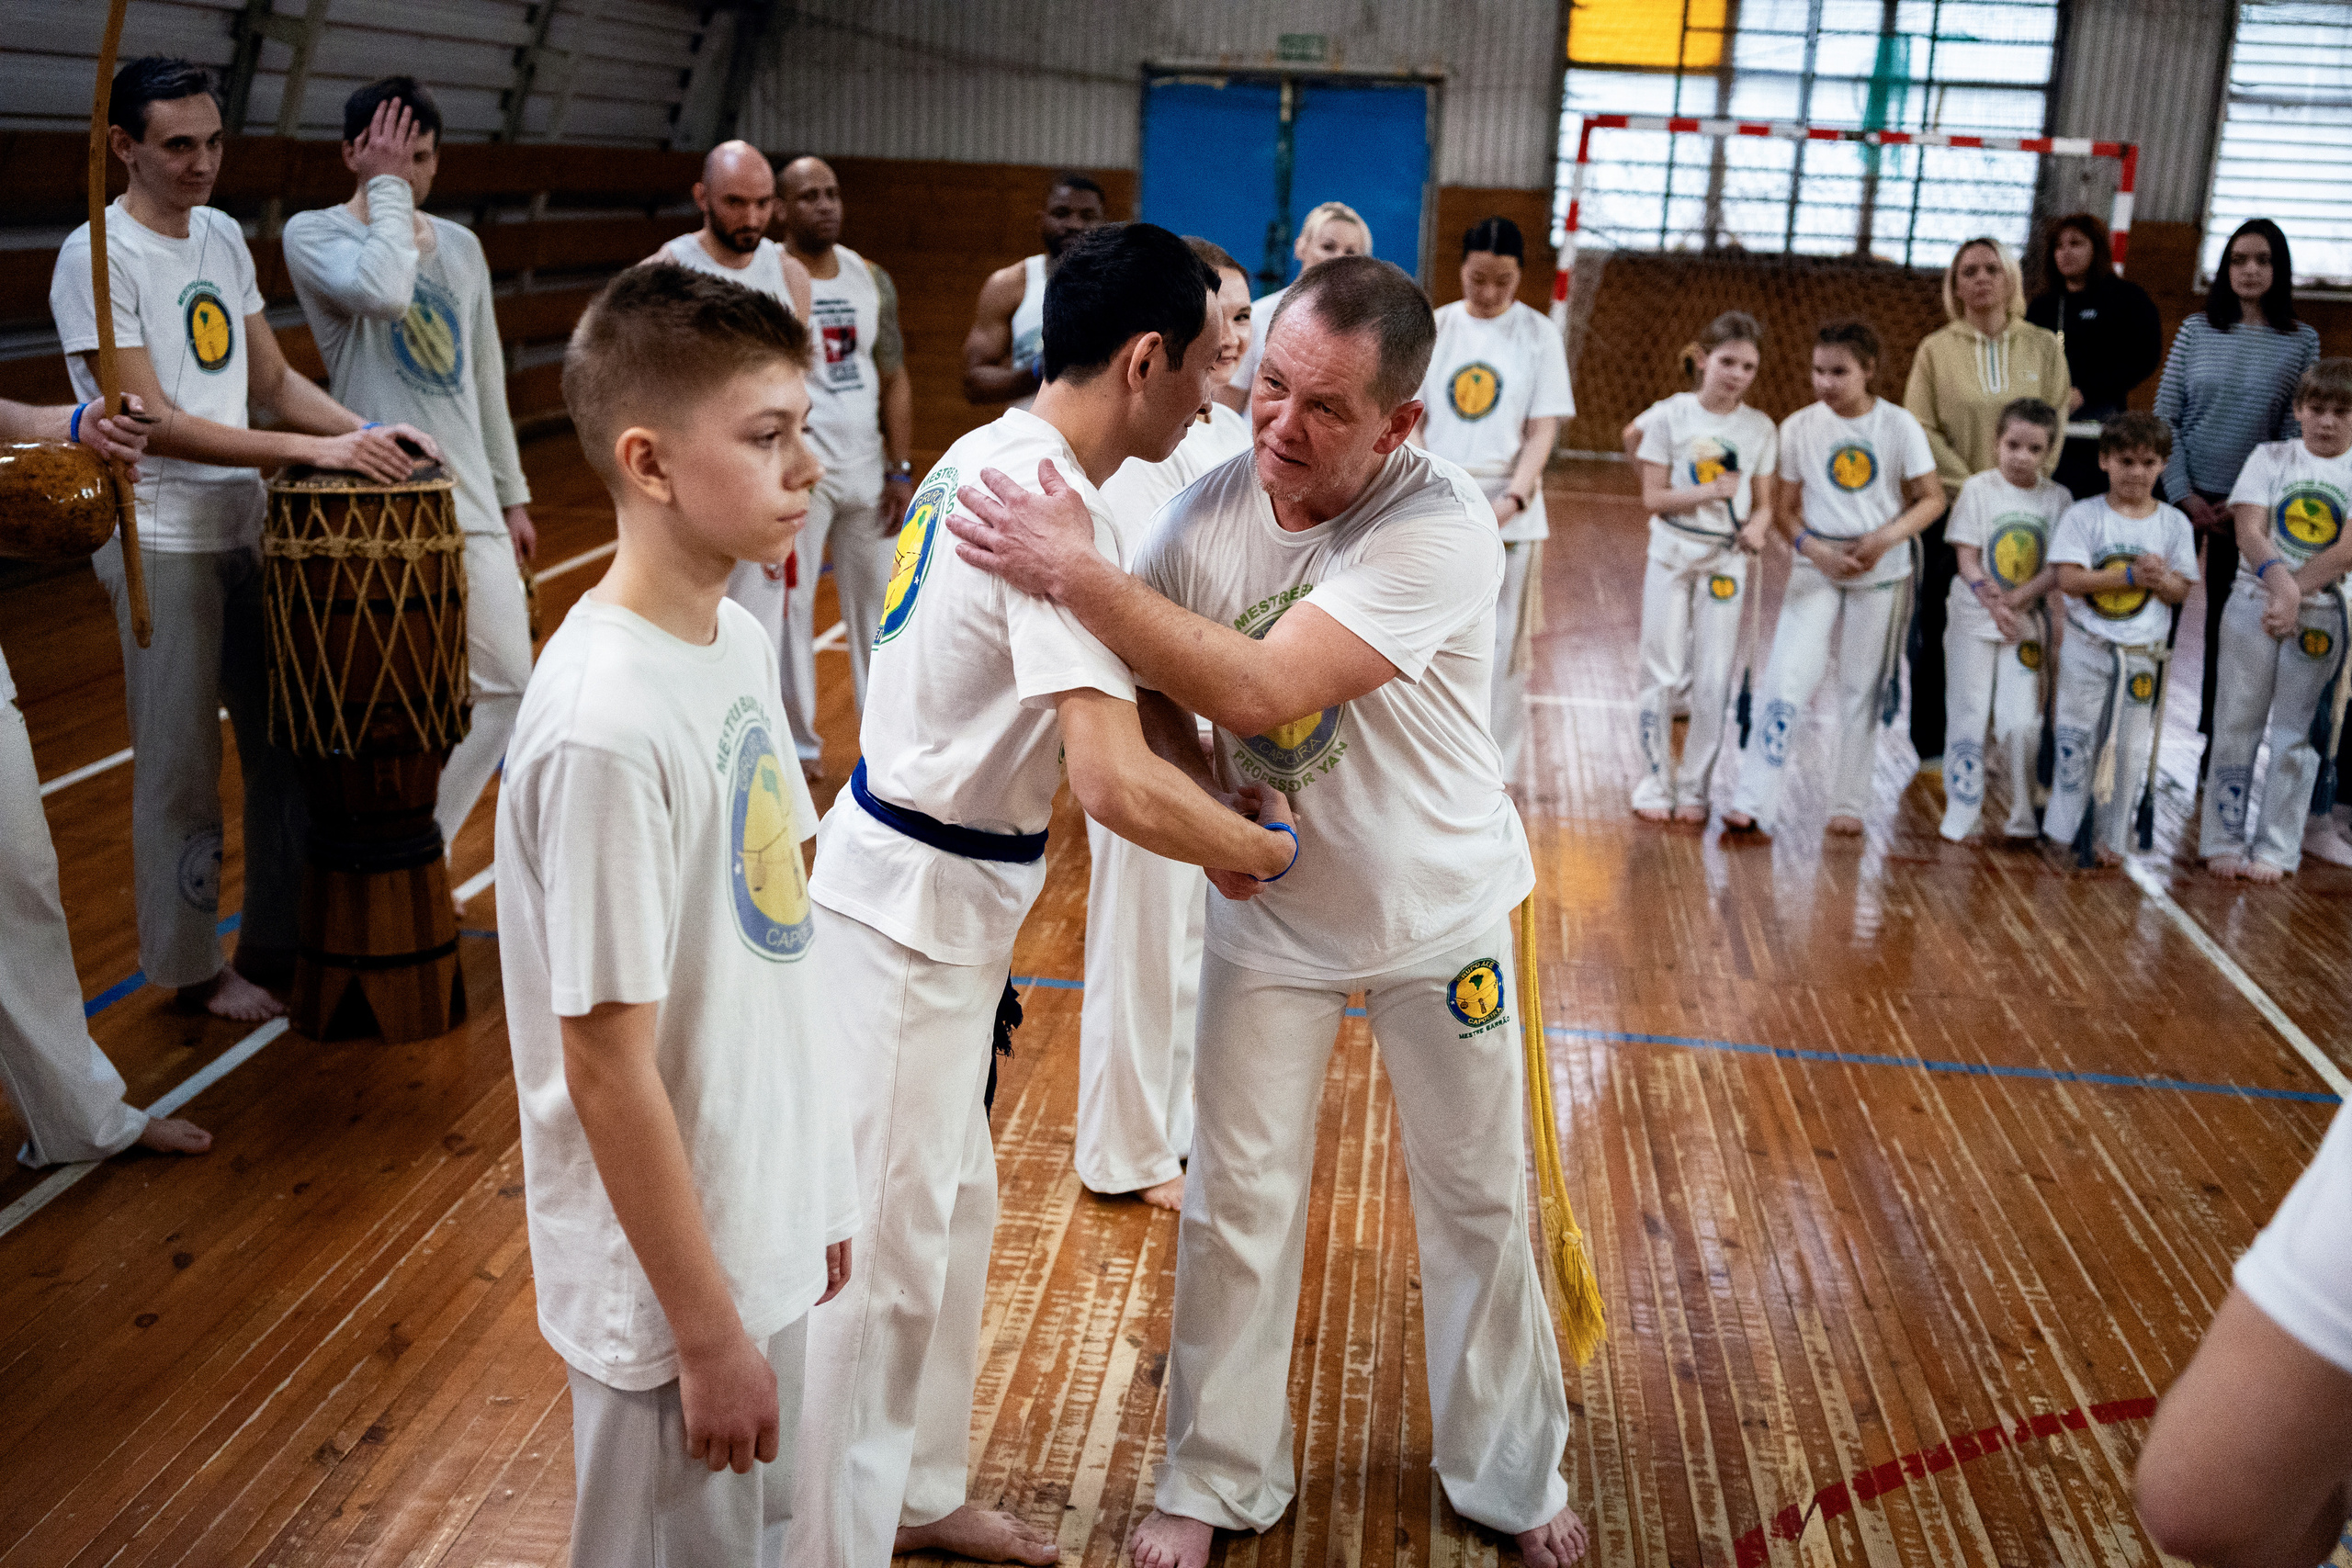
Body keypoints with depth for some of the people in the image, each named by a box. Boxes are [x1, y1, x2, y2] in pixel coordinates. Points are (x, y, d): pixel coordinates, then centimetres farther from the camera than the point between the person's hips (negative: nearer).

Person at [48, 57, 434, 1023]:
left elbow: (272, 381, 12)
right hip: (161, 542, -7)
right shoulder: (98, 256, -12)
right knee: (183, 765, 2)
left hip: (249, 528, 7)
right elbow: (155, 423, -18)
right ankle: (190, 966, 17)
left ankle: (280, 940, 25)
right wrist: (317, 450, -24)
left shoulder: (224, 237, 10)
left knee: (287, 744, 11)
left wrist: (370, 432, -5)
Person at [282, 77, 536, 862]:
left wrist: (512, 494, 19)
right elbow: (383, 290, -28)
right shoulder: (314, 233, -5)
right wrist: (386, 188, -15)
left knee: (504, 680, 7)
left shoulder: (461, 245, 14)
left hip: (469, 501, 6)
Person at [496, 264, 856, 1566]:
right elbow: (608, 1066, -22)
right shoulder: (604, 729, -27)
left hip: (766, 1233, 7)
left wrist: (814, 1185, 13)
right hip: (675, 1279, -7)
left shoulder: (738, 641, -2)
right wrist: (706, 1334, -15)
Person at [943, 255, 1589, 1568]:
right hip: (1270, 912, 3)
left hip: (1437, 913, -2)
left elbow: (1260, 689, -39)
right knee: (1237, 1201, 9)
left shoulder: (1441, 527, -28)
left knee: (1480, 1199, 13)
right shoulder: (1210, 510, -14)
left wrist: (1075, 572, -37)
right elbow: (1157, 700, 1)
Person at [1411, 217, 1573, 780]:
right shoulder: (1433, 327, 6)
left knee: (1502, 648, 2)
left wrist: (1513, 500, -17)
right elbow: (1409, 419, 3)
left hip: (1508, 514, -1)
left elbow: (1542, 431, -2)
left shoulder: (1539, 335, 2)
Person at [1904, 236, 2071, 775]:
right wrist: (1968, 488, -11)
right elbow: (1922, 428, -3)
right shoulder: (1936, 349, 3)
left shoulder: (2044, 346, 7)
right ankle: (1931, 746, 11)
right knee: (1936, 622, 2)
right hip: (1950, 508, 0)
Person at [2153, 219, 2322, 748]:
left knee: (2227, 627, 6)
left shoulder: (2302, 342, 1)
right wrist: (2185, 495, -8)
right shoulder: (2195, 330, 2)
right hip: (2184, 498, 0)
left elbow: (2296, 434, -1)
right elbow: (2164, 418, 0)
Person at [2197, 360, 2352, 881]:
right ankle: (2224, 840, 11)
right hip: (2253, 603, 1)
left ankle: (2275, 848, 10)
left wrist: (2296, 593, -18)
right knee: (2236, 724, 3)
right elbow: (2249, 531, -5)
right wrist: (2280, 580, -21)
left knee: (2294, 733, 3)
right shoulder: (2271, 457, 5)